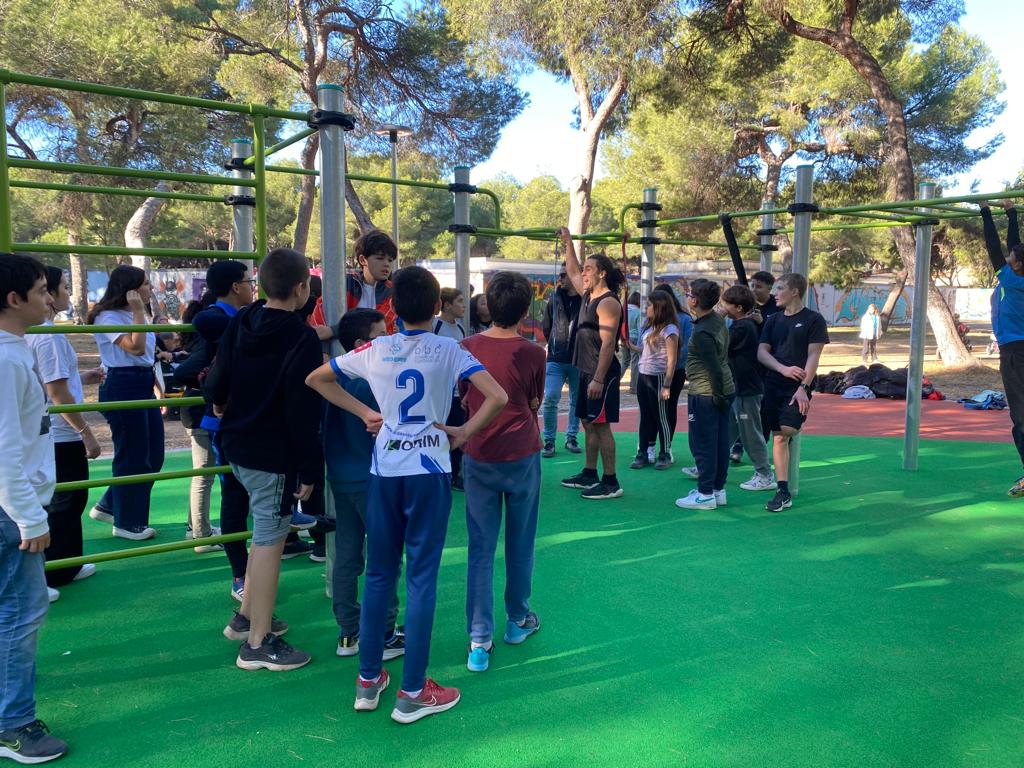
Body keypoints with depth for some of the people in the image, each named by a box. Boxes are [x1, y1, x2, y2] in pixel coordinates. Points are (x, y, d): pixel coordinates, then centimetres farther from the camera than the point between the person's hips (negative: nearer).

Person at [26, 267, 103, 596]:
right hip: (61, 436, -10)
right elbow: (57, 393, -21)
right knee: (63, 506, 1)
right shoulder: (49, 335, -20)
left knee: (66, 501, 20)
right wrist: (87, 432, -17)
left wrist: (81, 377, 18)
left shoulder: (32, 332, 9)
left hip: (46, 434, 10)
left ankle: (66, 567, 32)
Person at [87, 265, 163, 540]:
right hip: (122, 387, -9)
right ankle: (127, 523, 13)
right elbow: (135, 347, -24)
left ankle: (108, 506, 27)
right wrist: (139, 311, -20)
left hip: (144, 386, 9)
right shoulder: (108, 317, -12)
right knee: (132, 456, -1)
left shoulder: (134, 315, 16)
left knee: (153, 455, 12)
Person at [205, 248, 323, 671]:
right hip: (274, 454, -8)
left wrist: (220, 403, 33)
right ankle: (258, 644, 9)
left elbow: (217, 382, 11)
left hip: (238, 445, 8)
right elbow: (303, 411, -20)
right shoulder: (302, 338, -18)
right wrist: (309, 469, -14)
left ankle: (247, 616, 34)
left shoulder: (240, 322, 4)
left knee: (266, 531, 23)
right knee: (270, 540, 0)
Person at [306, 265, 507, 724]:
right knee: (421, 577, 3)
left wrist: (364, 413, 10)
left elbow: (315, 379, 11)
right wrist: (463, 433, -6)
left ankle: (369, 680, 24)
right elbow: (497, 398, -18)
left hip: (383, 471, 3)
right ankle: (413, 693, 10)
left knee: (378, 574, 14)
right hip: (429, 471, -3)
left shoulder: (375, 350, 2)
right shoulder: (448, 351, -6)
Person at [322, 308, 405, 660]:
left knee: (346, 556, 13)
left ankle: (348, 634, 22)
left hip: (340, 476, 8)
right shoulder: (372, 381, -20)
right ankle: (384, 636, 11)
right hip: (369, 479, -8)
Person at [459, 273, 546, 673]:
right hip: (522, 456, -1)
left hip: (479, 457, 1)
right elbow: (535, 405, 3)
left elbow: (464, 398, 8)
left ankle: (479, 640, 5)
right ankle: (518, 620, 31)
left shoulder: (467, 348, -4)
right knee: (520, 545, 16)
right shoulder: (533, 353, -9)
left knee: (481, 549, 6)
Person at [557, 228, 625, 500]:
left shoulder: (608, 303, -15)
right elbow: (572, 272, 31)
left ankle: (610, 483, -2)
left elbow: (608, 345, -21)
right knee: (588, 423, 15)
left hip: (601, 374, -10)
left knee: (601, 426, -7)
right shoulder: (588, 295, 12)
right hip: (587, 372, 10)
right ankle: (589, 475, 25)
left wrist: (598, 379, -26)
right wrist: (568, 242, 31)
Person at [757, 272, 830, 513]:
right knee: (778, 437, 2)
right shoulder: (773, 320, 13)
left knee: (787, 430, -23)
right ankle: (783, 492, 6)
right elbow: (761, 352, 7)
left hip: (797, 387, -4)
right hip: (773, 385, 5)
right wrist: (783, 368, -11)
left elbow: (814, 356, -8)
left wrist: (803, 387, -18)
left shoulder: (813, 320, -2)